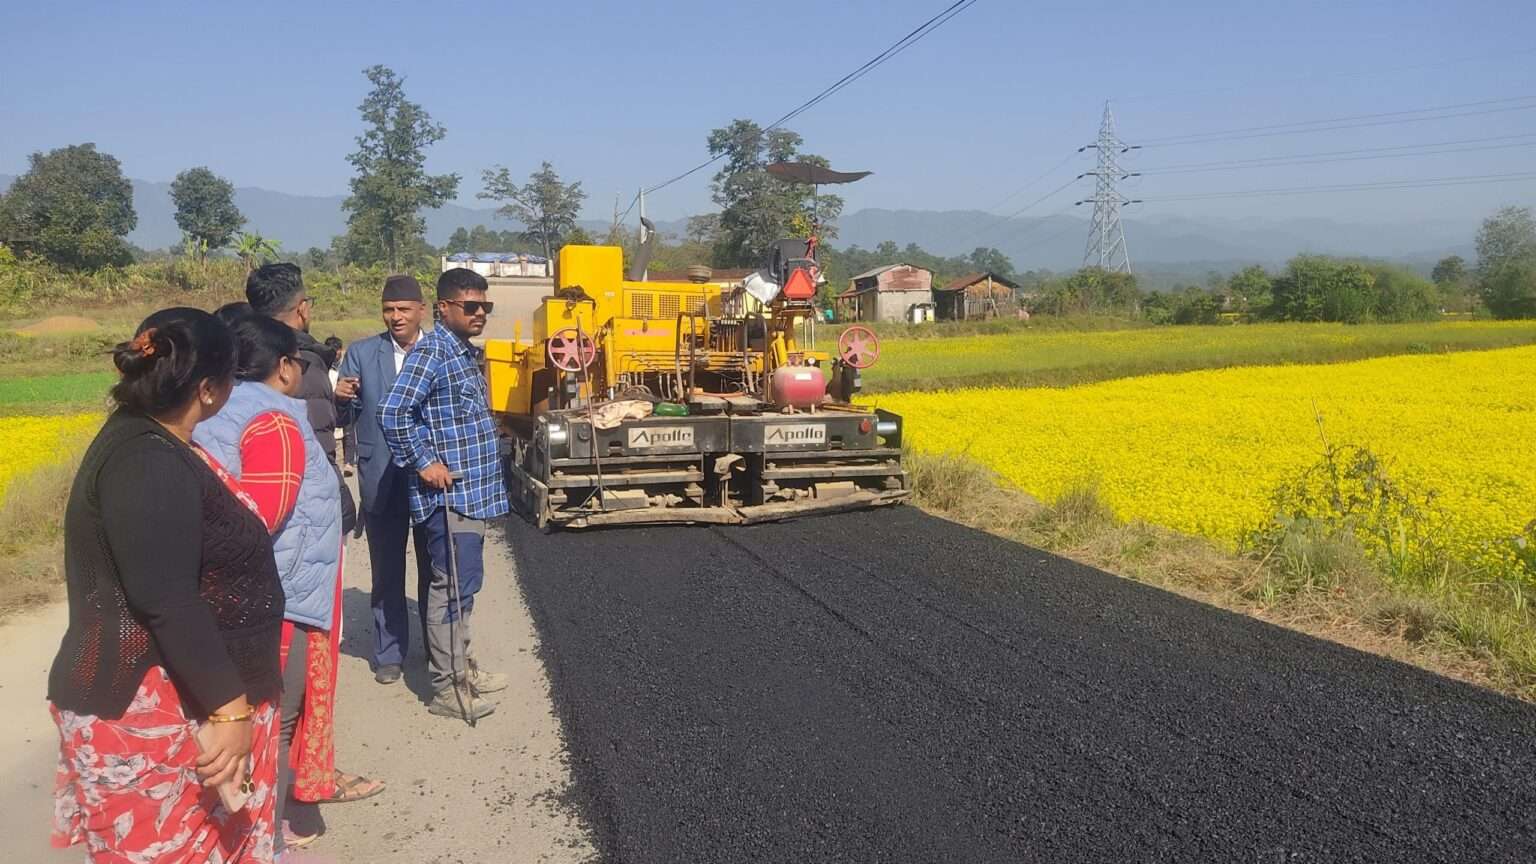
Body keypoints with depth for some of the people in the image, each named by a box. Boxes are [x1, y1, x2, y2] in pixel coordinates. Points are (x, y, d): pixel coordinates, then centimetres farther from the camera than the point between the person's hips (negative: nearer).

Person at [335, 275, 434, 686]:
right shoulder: (361, 353, 3)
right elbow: (343, 416, 2)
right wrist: (341, 398, -20)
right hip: (382, 478, 0)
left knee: (434, 569, 12)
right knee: (386, 571, 11)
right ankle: (389, 653, 23)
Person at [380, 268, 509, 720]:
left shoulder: (466, 353, 15)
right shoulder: (431, 352, -14)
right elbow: (392, 412, -23)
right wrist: (425, 463, -18)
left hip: (472, 491, 10)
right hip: (449, 493, -10)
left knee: (464, 584, 17)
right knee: (452, 587, -4)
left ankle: (461, 667, 29)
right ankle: (446, 689, 4)